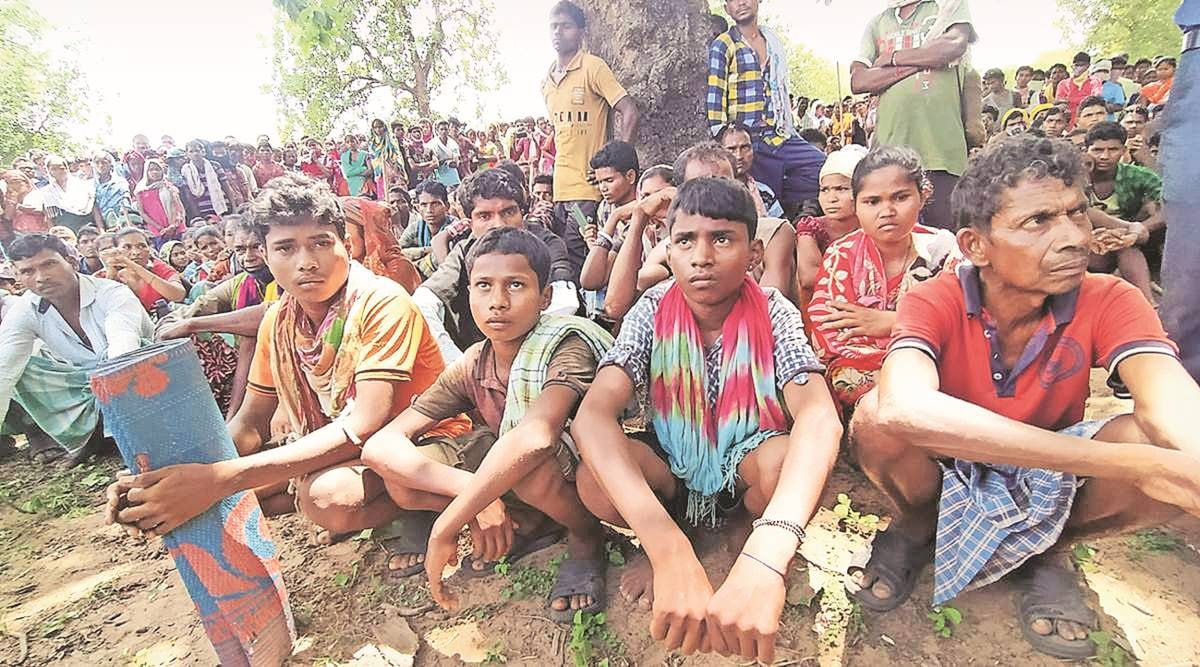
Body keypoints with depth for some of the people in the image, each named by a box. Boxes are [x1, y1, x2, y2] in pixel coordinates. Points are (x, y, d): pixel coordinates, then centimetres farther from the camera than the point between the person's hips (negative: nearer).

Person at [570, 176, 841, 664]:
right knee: (594, 481, -31)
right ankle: (668, 539, 6)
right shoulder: (653, 310, -19)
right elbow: (593, 415, -33)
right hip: (670, 462, 0)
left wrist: (767, 554, -56)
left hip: (746, 460, 0)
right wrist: (669, 549, -48)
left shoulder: (773, 314, -20)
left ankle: (743, 530, 4)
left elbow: (819, 416, -37)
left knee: (788, 462, -34)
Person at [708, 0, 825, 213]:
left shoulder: (774, 41, 18)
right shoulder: (722, 46, 1)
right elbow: (713, 98, -6)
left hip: (782, 137, 6)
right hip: (749, 143, -6)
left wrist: (789, 130, 19)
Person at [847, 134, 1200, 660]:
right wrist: (1126, 461, -43)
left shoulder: (1108, 301, -15)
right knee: (876, 418, -34)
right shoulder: (936, 302, -23)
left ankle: (1046, 555, 4)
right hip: (948, 472, -2)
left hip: (1055, 477, 3)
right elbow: (905, 408, -45)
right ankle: (916, 528, 2)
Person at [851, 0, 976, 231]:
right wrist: (922, 61, 0)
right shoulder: (877, 24, 21)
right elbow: (857, 81, 6)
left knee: (943, 233, -4)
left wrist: (893, 58, 3)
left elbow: (955, 46, -5)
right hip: (889, 144, 2)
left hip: (940, 145, -2)